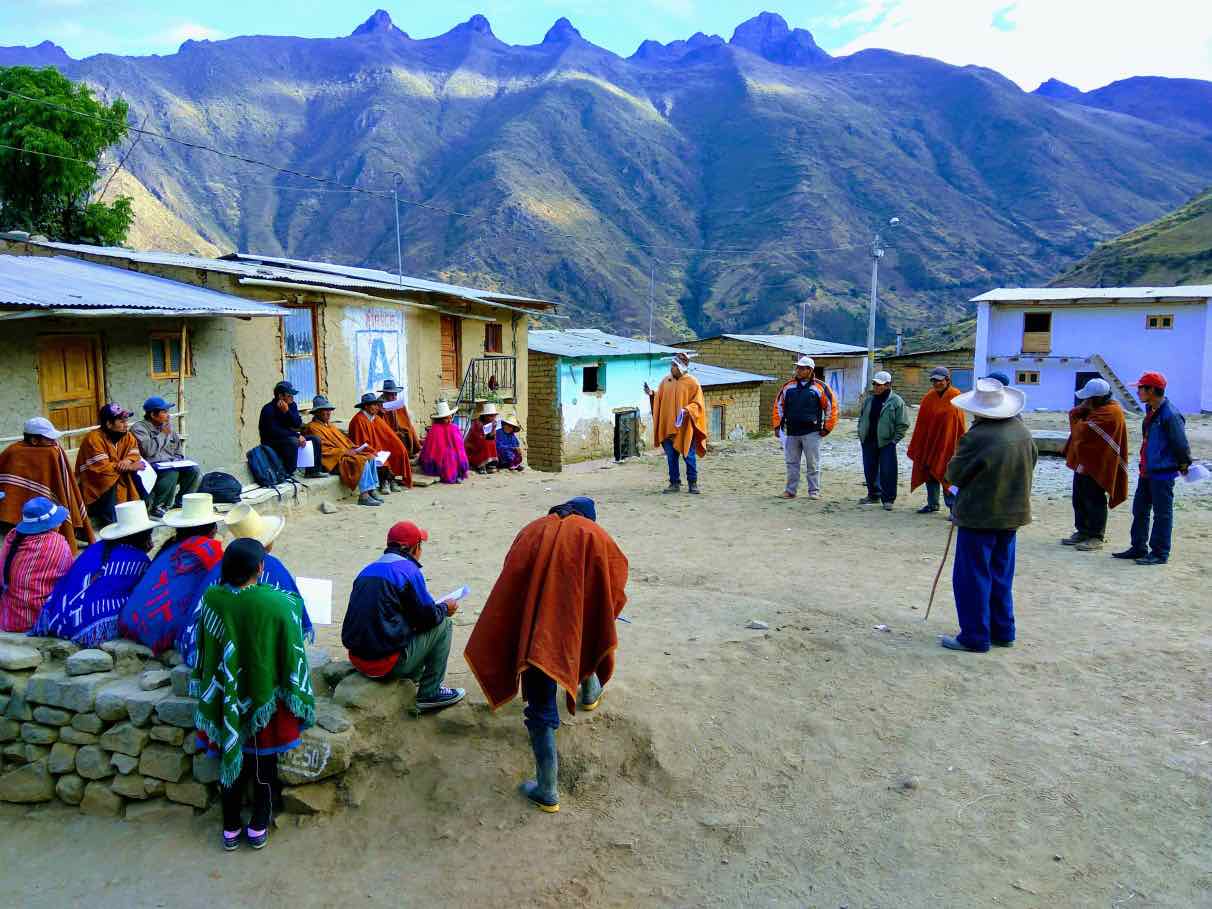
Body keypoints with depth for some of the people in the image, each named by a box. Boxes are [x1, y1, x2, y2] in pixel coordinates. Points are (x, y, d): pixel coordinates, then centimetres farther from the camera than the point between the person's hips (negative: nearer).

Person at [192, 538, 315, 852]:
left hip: (225, 699, 2)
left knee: (231, 758, 20)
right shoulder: (278, 604, -22)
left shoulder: (211, 600, -14)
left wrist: (207, 690, 14)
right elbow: (292, 655, -15)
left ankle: (230, 829, 32)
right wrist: (297, 698, -1)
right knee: (263, 763, 17)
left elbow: (202, 652, -1)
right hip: (264, 697, -2)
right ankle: (258, 828, 29)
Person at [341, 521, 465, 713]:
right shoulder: (409, 570, -11)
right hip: (387, 664, -8)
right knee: (443, 625, 7)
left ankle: (412, 678, 22)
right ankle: (430, 693, 9)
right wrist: (445, 608, 14)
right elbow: (427, 616, -10)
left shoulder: (367, 570, 11)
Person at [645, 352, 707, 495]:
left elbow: (698, 403, -5)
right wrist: (651, 394, -3)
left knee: (689, 456, 0)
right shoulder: (665, 381, 8)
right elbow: (659, 399, 16)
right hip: (668, 426, 4)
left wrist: (687, 410, -21)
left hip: (685, 427, -4)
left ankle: (692, 483, 11)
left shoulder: (692, 382, -5)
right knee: (671, 456, 7)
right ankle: (674, 483, 17)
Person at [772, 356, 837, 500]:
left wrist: (827, 428, 0)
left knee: (813, 464, 1)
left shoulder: (820, 388, -2)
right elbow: (778, 405, 15)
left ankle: (814, 491, 9)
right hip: (791, 432, 4)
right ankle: (790, 490, 15)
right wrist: (777, 425, 9)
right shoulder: (788, 387, 8)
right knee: (792, 463, 8)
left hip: (811, 433, -4)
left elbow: (831, 407, 2)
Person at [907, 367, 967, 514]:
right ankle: (932, 504, 25)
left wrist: (959, 444, -13)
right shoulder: (929, 398, 4)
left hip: (947, 443, -5)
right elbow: (921, 423, 6)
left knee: (947, 475, -4)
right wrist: (916, 445, 4)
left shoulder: (955, 397, -8)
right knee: (929, 472, 12)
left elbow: (960, 423, -9)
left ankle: (953, 506, 4)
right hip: (929, 442, 5)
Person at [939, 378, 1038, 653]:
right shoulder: (1022, 431, 0)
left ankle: (974, 637, 8)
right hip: (1012, 514, 7)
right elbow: (1031, 463, 15)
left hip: (979, 516, -7)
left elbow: (953, 475, -13)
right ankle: (1003, 632, 27)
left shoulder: (977, 437, -23)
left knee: (972, 577, 3)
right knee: (1001, 576, 18)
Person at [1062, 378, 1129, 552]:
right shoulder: (1096, 408, 11)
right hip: (1083, 462, 10)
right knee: (1079, 499, 15)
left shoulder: (1110, 413, -19)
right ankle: (1082, 531, 26)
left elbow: (1084, 430, -25)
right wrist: (1081, 409, -8)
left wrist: (1078, 422, -4)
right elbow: (1074, 414, 12)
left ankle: (1096, 538, 5)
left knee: (1094, 501, -2)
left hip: (1096, 465, -10)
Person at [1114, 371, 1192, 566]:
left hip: (1163, 474, -10)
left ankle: (1160, 553, 8)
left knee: (1162, 514, 0)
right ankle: (1139, 548, 26)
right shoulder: (1151, 411, 10)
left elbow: (1181, 444, -15)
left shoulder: (1170, 415, -20)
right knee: (1139, 510, 15)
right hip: (1147, 472, 10)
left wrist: (1184, 464, -4)